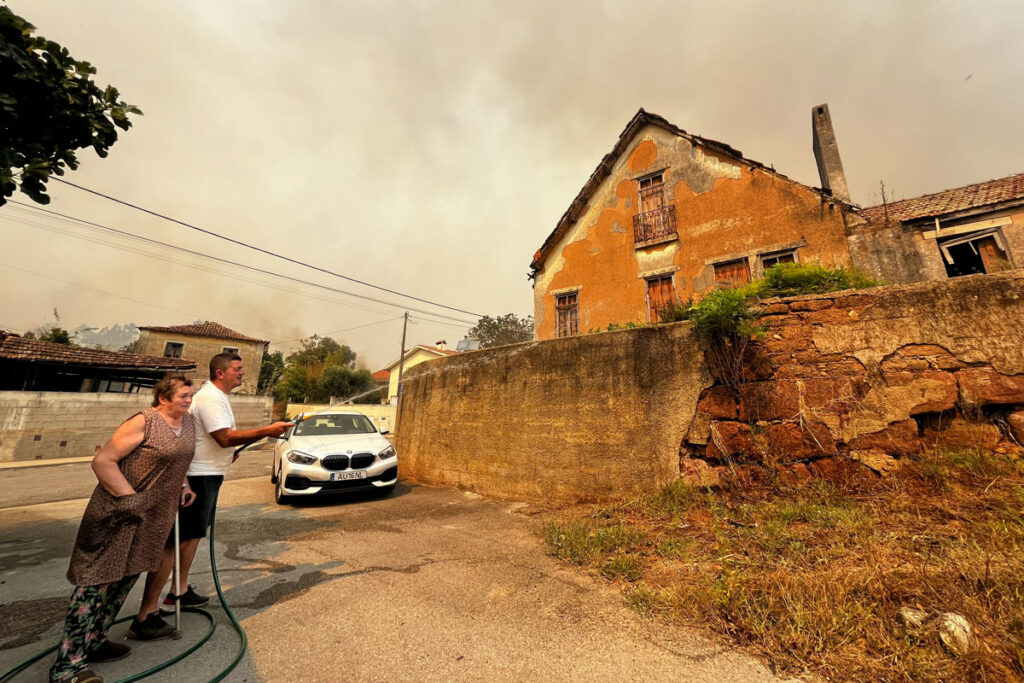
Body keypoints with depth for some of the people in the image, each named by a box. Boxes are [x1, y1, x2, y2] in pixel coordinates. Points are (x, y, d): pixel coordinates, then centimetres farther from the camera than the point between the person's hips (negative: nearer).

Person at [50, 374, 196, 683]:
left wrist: (183, 488, 11)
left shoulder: (188, 422, 7)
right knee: (98, 580, -2)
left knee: (126, 578, 15)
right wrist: (129, 498, -21)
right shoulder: (143, 422, -18)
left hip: (154, 518, 8)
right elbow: (102, 461, -17)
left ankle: (93, 642, 30)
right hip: (119, 515, -8)